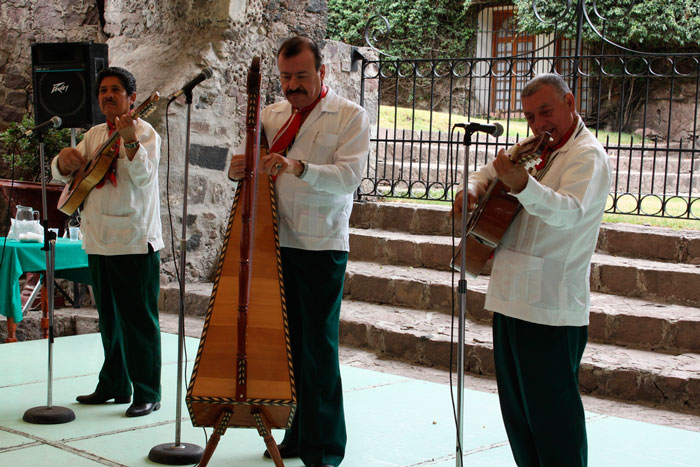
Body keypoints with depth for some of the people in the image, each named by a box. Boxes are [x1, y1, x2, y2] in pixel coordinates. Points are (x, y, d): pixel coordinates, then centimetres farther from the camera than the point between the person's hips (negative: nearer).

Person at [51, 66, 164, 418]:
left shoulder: (145, 133, -5)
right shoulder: (95, 135, 14)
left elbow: (143, 175, -22)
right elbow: (61, 174, 13)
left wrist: (129, 140, -38)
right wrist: (65, 160, -10)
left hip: (136, 243, -7)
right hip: (99, 241, 7)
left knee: (139, 320, -4)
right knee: (108, 319, 16)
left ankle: (147, 393, 3)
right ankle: (114, 385, 28)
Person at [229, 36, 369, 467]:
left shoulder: (350, 116, 0)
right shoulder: (272, 115, 15)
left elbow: (350, 175, -14)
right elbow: (251, 165, 18)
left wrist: (299, 167, -29)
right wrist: (237, 169, -6)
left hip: (321, 248, -5)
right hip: (275, 244, 5)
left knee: (318, 347, -3)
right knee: (286, 343, 8)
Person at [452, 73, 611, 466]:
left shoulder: (587, 155, -12)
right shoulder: (538, 151, 15)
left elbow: (570, 211, -30)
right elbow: (493, 170, 29)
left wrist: (522, 184, -47)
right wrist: (475, 186, 4)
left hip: (552, 307, -9)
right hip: (512, 300, 9)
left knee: (552, 412, -5)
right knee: (518, 408, 18)